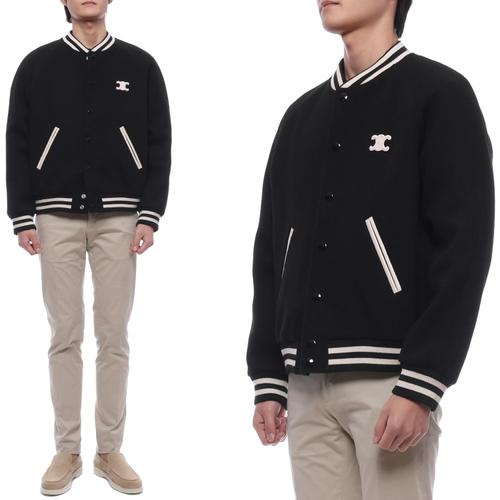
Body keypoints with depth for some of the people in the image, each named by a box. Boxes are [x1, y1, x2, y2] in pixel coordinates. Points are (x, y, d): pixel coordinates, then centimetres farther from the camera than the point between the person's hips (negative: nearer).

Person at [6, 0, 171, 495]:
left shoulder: (140, 65, 6)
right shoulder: (37, 65, 6)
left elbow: (158, 145, 3)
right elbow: (18, 145, 4)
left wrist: (150, 215, -5)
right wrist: (22, 218, -3)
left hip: (118, 219, 0)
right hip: (57, 218, 0)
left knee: (114, 337, 3)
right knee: (65, 337, 4)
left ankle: (110, 451, 13)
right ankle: (67, 451, 13)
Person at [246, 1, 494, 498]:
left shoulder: (439, 94, -2)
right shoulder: (301, 115, 13)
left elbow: (465, 246, -10)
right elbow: (271, 253, 14)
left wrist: (419, 384, -16)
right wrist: (268, 379, 9)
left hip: (388, 378, -5)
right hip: (307, 383, 5)